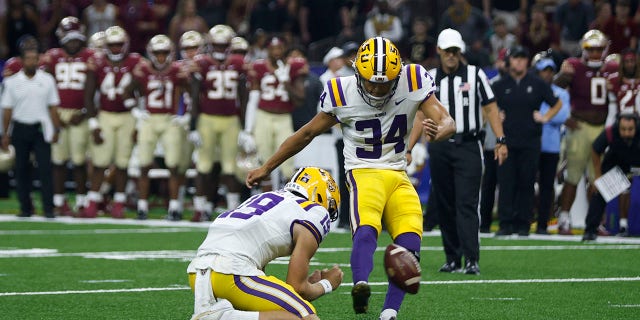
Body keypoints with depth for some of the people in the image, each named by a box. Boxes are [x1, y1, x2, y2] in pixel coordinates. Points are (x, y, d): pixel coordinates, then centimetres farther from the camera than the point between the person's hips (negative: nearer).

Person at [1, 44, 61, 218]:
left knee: (45, 168, -7)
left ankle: (48, 208, -6)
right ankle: (26, 207, 13)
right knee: (22, 169, 5)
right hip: (20, 129, 1)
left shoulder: (47, 80, 2)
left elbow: (53, 107, 5)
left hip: (41, 129, -1)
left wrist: (56, 130, 1)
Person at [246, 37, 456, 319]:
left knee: (410, 243, -18)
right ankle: (361, 286, -56)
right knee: (366, 230, -32)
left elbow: (448, 122, -10)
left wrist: (437, 132, -37)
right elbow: (307, 133, 5)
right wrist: (267, 168, 11)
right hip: (363, 172, -3)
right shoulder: (342, 94, -8)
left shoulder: (413, 83, -7)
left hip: (398, 175, 3)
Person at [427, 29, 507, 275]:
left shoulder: (475, 75, 2)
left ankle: (471, 260, -17)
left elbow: (490, 108, 3)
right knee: (444, 205, 5)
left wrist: (501, 141, -5)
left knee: (467, 204, -12)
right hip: (439, 147, 3)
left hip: (468, 146, -3)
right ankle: (452, 259, 14)